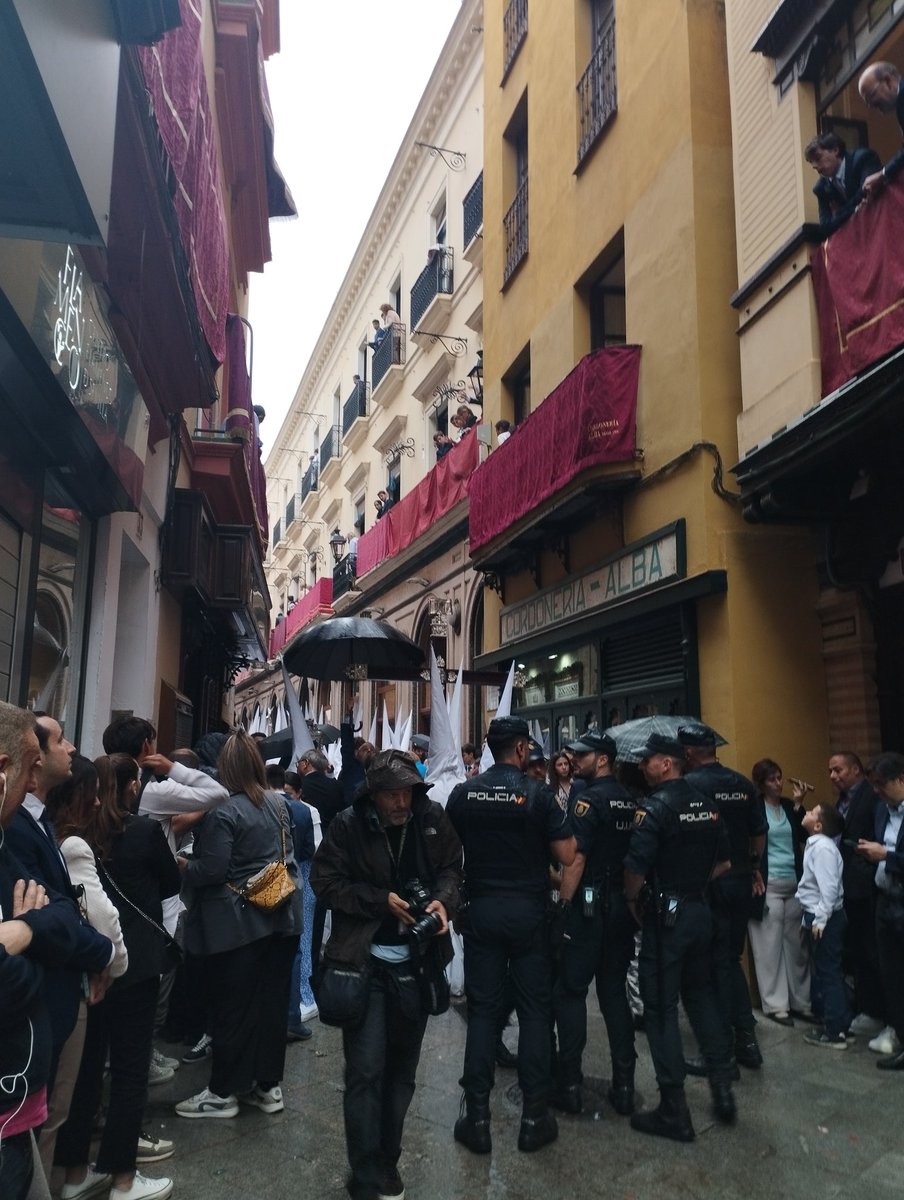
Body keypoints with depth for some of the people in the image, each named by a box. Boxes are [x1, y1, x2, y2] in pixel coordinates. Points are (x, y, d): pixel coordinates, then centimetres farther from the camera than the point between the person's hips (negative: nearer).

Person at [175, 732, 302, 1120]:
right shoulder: (277, 803, 5)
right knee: (272, 1001, 12)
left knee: (232, 1006, 5)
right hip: (280, 915, 7)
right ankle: (268, 1084, 23)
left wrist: (181, 865, -2)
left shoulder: (223, 812, -16)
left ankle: (224, 1092, 17)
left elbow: (210, 871, -18)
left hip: (237, 921, -7)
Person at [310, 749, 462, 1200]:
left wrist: (443, 899, -15)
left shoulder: (432, 819, -6)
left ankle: (388, 1160, 35)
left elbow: (451, 867, 6)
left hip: (415, 962, 3)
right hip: (365, 961, -3)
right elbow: (326, 881, -9)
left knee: (401, 1068, 16)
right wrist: (382, 900, -17)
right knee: (365, 1070, -2)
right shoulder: (348, 825, -13)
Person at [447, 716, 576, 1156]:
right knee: (534, 1010, 9)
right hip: (528, 911, -2)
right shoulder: (538, 793, -11)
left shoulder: (463, 793, -2)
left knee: (482, 1009, 9)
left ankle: (477, 1118, 14)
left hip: (481, 910, 2)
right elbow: (566, 856, -9)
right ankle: (534, 1117, 15)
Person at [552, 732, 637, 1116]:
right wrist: (626, 895, 17)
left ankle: (569, 1084, 7)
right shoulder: (628, 801, 8)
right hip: (621, 904, 7)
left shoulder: (587, 799, -14)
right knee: (614, 991, 13)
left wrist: (563, 905, -15)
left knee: (570, 991, 3)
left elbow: (575, 859, -20)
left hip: (588, 906, -7)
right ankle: (624, 1084, 17)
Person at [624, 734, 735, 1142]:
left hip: (666, 914, -7)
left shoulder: (655, 807, -17)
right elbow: (724, 862, 12)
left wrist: (632, 900, -5)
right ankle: (722, 1088, 25)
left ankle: (674, 1112, 10)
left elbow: (636, 867, -22)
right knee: (700, 994, 21)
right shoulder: (707, 805, 5)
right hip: (701, 910, 7)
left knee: (661, 1007, 3)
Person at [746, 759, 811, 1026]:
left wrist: (799, 804, -5)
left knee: (797, 944, 9)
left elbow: (804, 836, 0)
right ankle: (775, 1005, 10)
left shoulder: (790, 806, 11)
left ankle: (801, 1001, 20)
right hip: (768, 885, -5)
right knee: (770, 946, 1)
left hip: (795, 884, 5)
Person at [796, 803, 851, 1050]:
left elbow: (829, 887, -26)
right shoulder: (816, 844, 11)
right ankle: (834, 1022, 26)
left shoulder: (822, 847, -20)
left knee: (829, 973, -2)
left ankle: (834, 1032, 5)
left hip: (825, 918, -10)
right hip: (817, 915, 10)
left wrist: (820, 919, -23)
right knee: (824, 971, 16)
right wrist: (809, 917, 19)